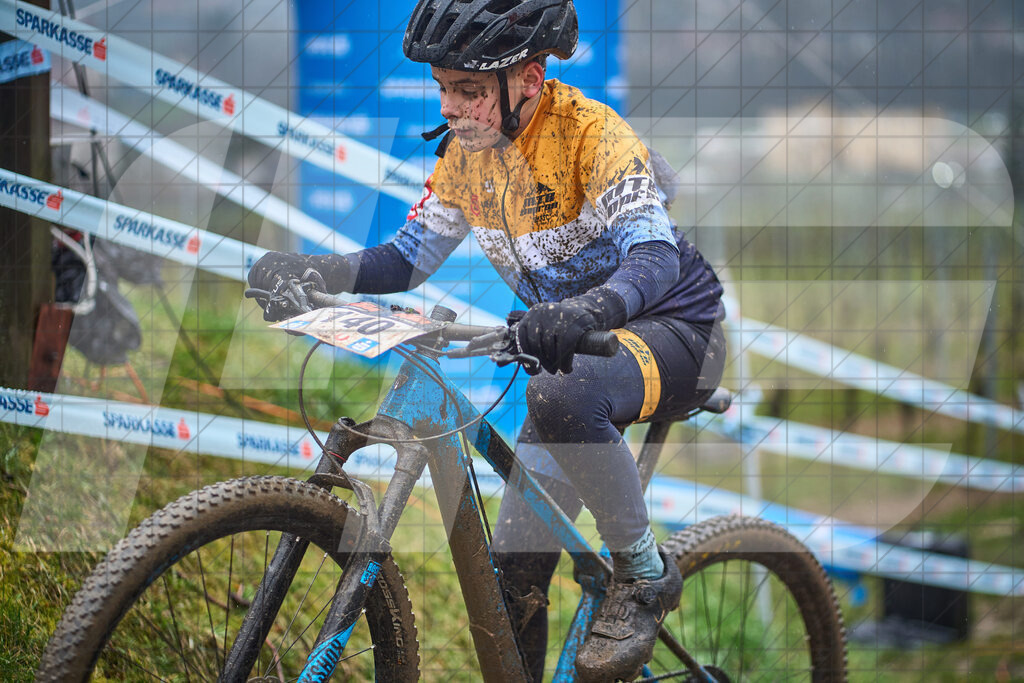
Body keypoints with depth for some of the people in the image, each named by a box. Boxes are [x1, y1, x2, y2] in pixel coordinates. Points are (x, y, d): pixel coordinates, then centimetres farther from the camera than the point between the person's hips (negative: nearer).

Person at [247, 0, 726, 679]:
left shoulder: (592, 134, -23)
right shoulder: (467, 149, -2)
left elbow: (656, 257, -36)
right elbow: (406, 259, 2)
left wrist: (583, 310, -57)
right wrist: (312, 270, -16)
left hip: (671, 329, -7)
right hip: (574, 344, 7)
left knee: (559, 399, -40)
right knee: (515, 575, 0)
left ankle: (644, 572, -19)